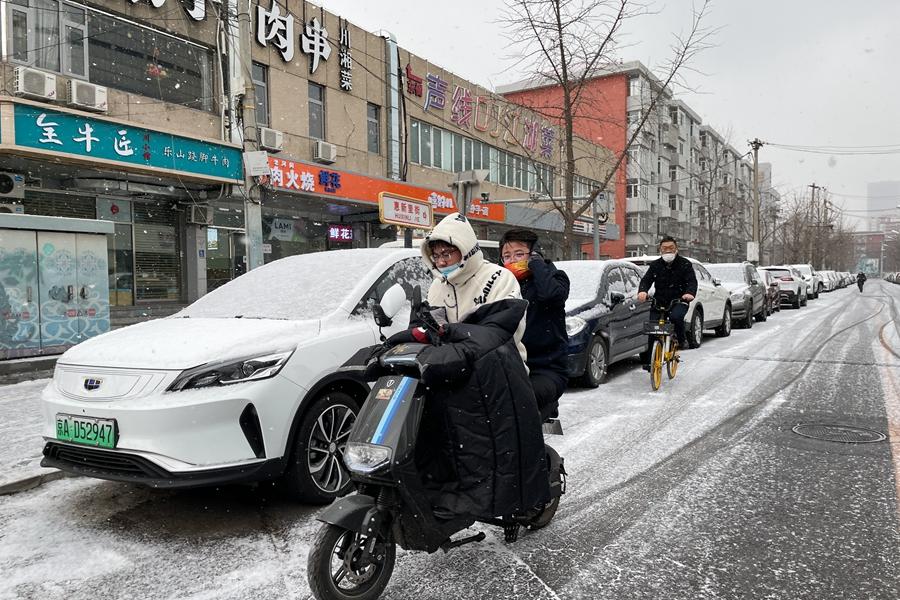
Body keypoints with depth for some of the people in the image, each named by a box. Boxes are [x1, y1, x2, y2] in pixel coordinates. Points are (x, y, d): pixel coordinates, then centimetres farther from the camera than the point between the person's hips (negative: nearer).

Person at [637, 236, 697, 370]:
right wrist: (642, 291, -26)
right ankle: (648, 360, 6)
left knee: (676, 317, -35)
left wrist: (690, 293, -32)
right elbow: (646, 279, -2)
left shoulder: (684, 264, 1)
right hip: (659, 302, 3)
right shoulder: (655, 265, 8)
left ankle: (681, 340, -6)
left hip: (678, 301, -3)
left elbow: (692, 281, -8)